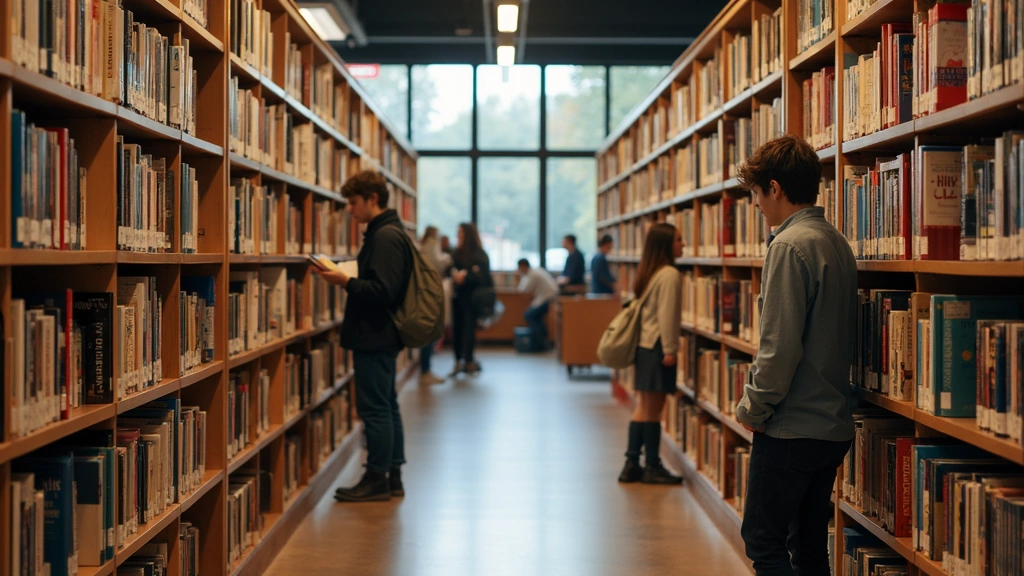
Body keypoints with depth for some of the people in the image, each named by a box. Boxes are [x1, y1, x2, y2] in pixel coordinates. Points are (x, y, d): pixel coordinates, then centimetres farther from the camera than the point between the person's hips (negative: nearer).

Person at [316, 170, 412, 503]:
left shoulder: (385, 237, -17)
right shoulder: (386, 233, 16)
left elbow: (382, 291, -24)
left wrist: (346, 282, -17)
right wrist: (347, 279, 9)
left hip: (375, 338, -11)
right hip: (381, 336, 11)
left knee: (374, 409, -4)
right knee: (387, 406, 14)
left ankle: (377, 479, 2)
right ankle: (392, 476, 21)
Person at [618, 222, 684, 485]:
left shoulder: (648, 272, 14)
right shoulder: (670, 274, -13)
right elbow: (666, 316, -18)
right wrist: (670, 350, -15)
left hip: (644, 345, 9)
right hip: (657, 346, -9)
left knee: (643, 408, 11)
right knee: (653, 410, -3)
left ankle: (632, 465, 13)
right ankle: (652, 468, 4)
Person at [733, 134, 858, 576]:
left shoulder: (789, 246, -17)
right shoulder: (837, 243, 11)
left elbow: (780, 345, -21)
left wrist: (753, 407, -8)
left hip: (792, 427, -9)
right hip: (834, 424, 9)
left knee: (763, 540, 0)